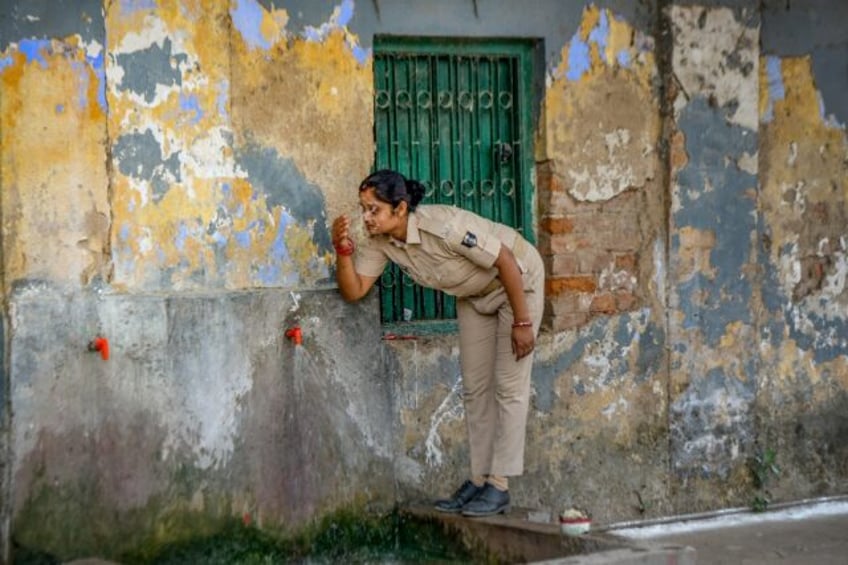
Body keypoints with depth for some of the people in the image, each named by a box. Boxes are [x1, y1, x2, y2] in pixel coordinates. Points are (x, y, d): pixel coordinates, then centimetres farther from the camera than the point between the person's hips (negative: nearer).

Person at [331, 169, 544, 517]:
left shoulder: (443, 225, -37)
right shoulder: (380, 241, -16)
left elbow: (508, 262, -31)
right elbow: (354, 291, -16)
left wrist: (522, 322, -25)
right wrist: (343, 249, -32)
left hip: (517, 280, -8)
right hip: (475, 294, 8)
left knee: (509, 387, -7)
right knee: (475, 388, 8)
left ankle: (499, 486, -5)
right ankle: (478, 480, 14)